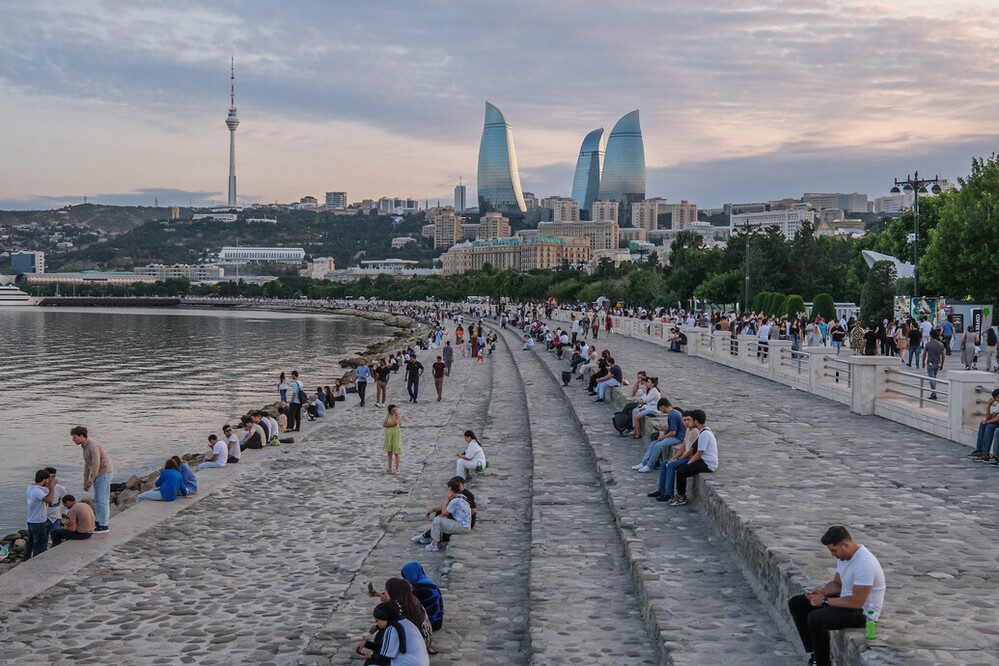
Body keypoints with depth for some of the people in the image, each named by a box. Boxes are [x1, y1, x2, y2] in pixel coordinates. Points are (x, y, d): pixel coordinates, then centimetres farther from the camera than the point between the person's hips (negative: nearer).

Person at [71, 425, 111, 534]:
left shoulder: (92, 446, -22)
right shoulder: (84, 446, 9)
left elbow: (96, 465, -25)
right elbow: (87, 464, 17)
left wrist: (90, 481, -20)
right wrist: (85, 481, 16)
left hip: (104, 473, -10)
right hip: (97, 474, 10)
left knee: (103, 500, -9)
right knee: (97, 499, 15)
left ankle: (104, 526, -7)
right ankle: (98, 522, 23)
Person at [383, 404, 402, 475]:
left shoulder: (399, 416, -6)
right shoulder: (388, 416, 5)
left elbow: (395, 423, -23)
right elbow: (384, 424, -3)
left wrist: (394, 415, -14)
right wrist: (391, 425, -15)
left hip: (396, 434, -4)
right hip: (388, 434, 4)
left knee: (396, 452, -1)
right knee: (389, 452, 9)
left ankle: (397, 469, 4)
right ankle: (389, 468, 17)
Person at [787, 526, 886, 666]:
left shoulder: (864, 564, -29)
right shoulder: (844, 555, 1)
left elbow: (857, 602, -28)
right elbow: (837, 584, 15)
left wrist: (825, 600, -20)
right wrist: (819, 591, -5)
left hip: (863, 611, -10)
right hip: (846, 599, 10)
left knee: (816, 619, -30)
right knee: (796, 603, 4)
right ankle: (815, 653, 1)